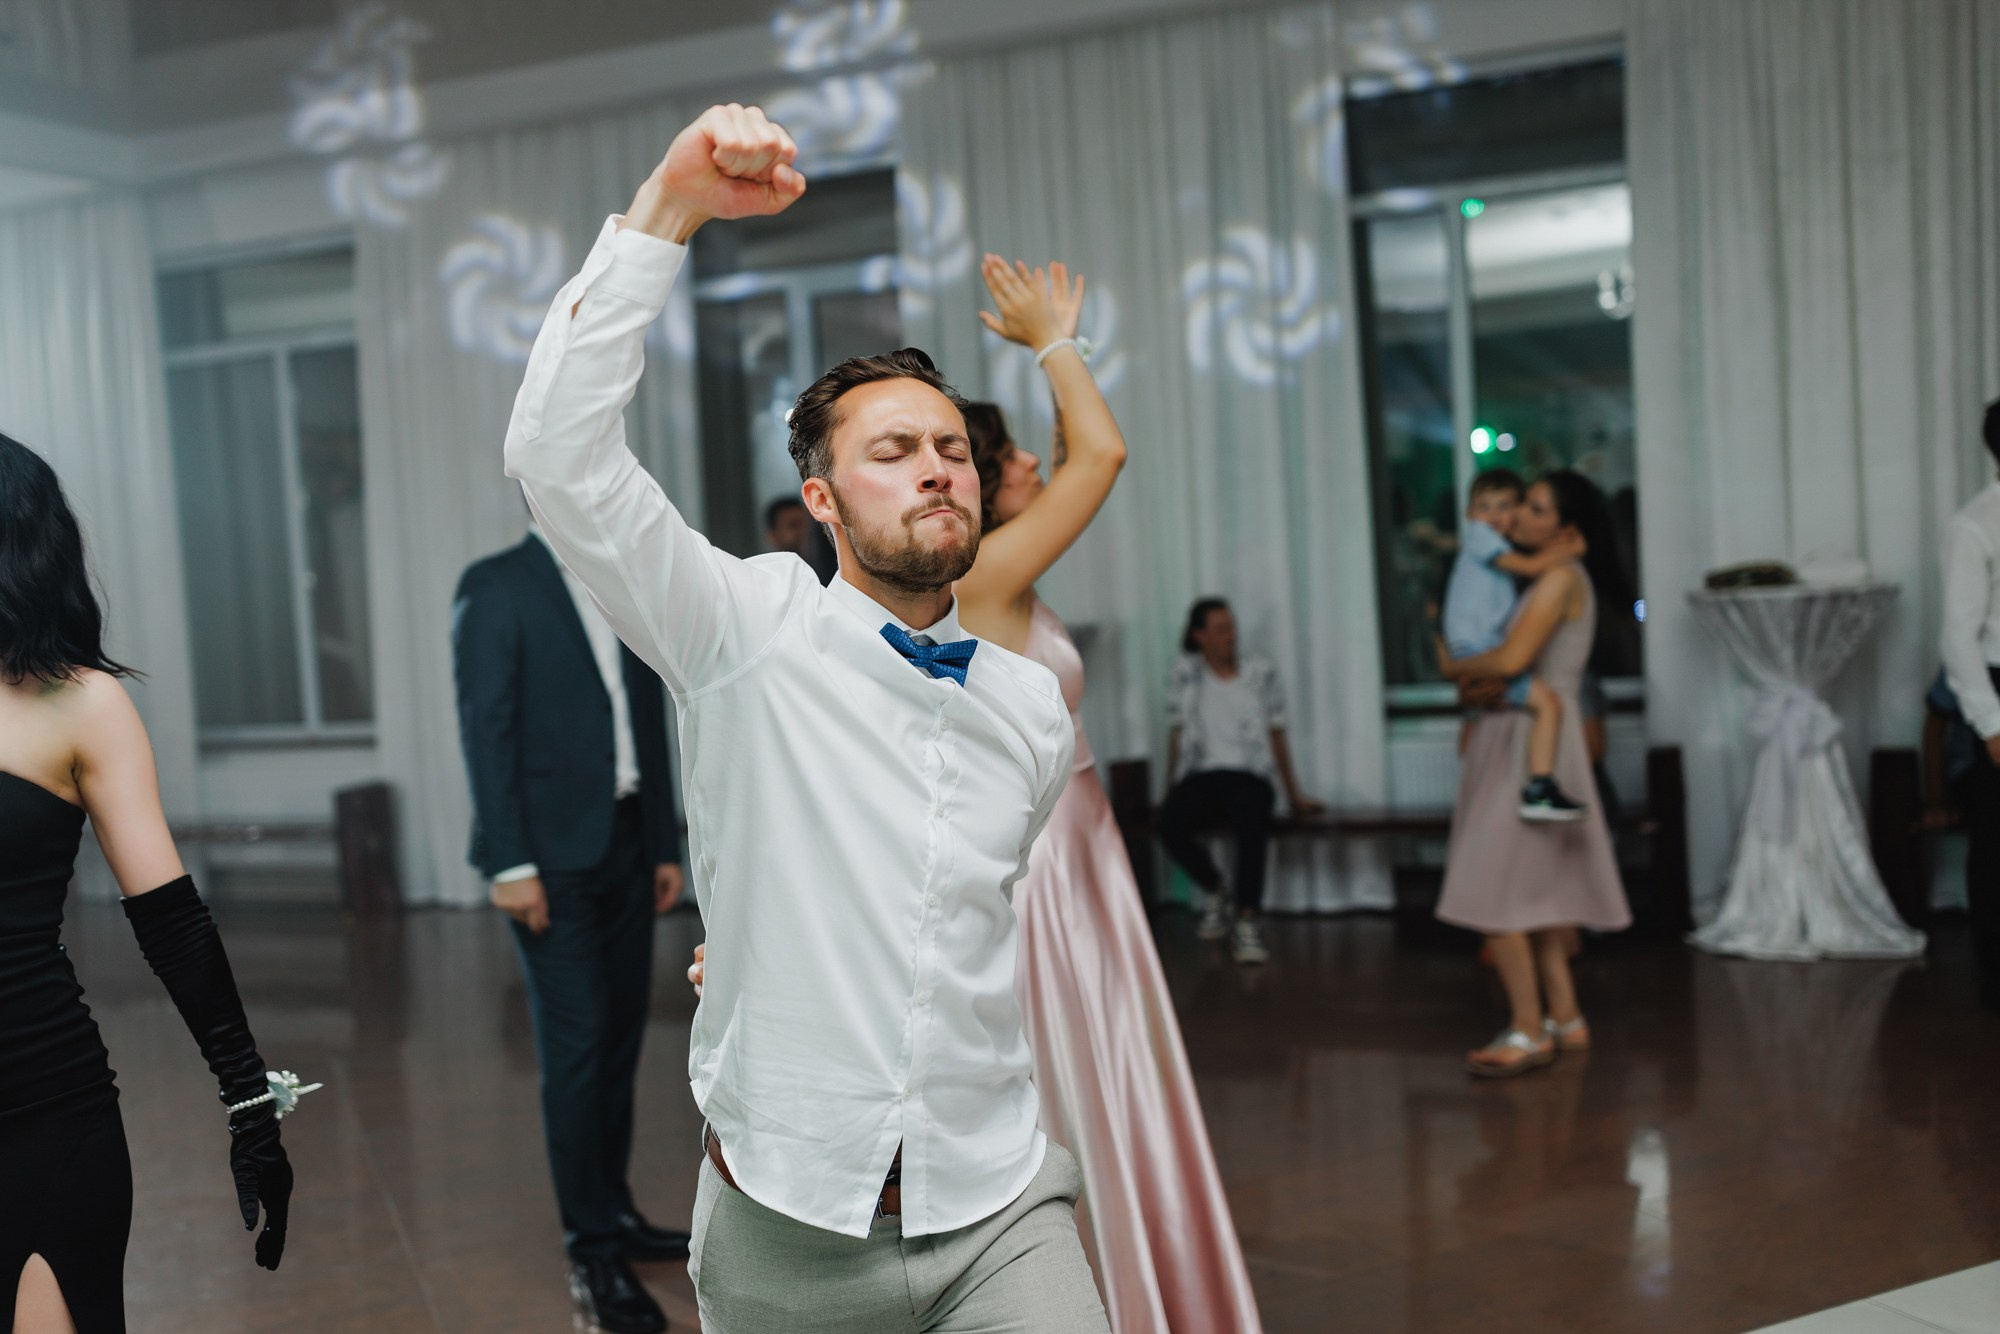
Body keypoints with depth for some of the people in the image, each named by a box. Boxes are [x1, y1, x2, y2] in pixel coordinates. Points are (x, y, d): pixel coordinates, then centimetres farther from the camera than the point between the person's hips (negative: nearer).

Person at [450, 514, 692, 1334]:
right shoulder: (497, 588, -5)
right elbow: (485, 729, -10)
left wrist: (665, 845, 14)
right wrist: (510, 863, -16)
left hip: (626, 846, 6)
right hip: (551, 851, -6)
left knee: (620, 1035, 10)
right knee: (576, 1043, -6)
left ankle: (614, 1212, 23)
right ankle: (593, 1255, 1)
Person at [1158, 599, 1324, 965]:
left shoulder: (1262, 674, 11)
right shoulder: (1185, 674, 10)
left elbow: (1276, 737, 13)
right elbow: (1177, 735, 11)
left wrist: (1295, 795, 9)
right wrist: (1170, 791, 5)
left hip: (1249, 776, -1)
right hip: (1200, 776, 1)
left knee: (1252, 820, -39)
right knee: (1170, 824, -34)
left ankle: (1247, 923, -36)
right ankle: (1214, 890, -4)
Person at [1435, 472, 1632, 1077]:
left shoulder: (1562, 578, -13)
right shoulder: (1549, 582, 16)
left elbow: (1511, 660, -23)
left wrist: (1454, 666, -8)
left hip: (1535, 741, -10)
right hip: (1511, 738, 10)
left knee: (1493, 891, -9)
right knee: (1536, 889, 14)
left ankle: (1529, 1031, -5)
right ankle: (1565, 1018, 21)